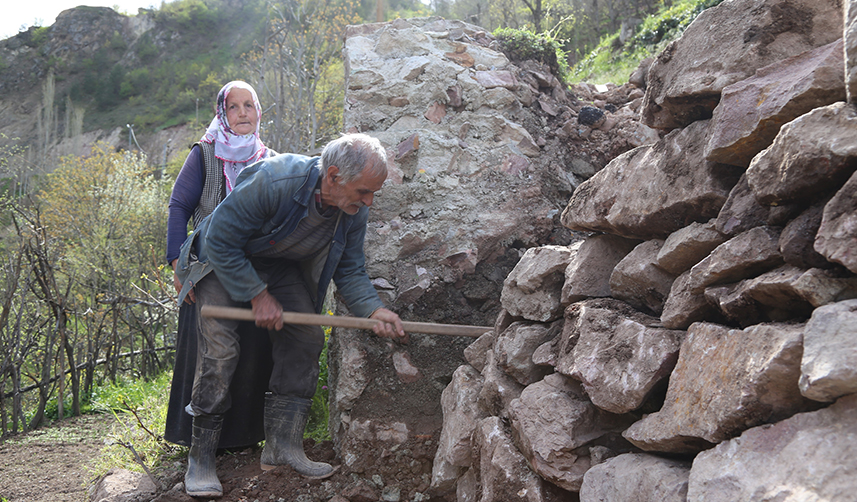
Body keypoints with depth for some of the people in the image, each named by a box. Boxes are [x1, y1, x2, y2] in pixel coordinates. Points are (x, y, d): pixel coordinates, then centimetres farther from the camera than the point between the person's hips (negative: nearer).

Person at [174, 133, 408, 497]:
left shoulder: (355, 211, -17)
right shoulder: (273, 181, -37)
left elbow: (350, 271, -4)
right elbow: (220, 242, -27)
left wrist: (374, 310, -22)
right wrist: (258, 295, -25)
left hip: (280, 266, 6)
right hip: (222, 261, -6)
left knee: (307, 338, -7)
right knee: (220, 348, -17)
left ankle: (283, 445, 2)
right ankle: (200, 457, -3)